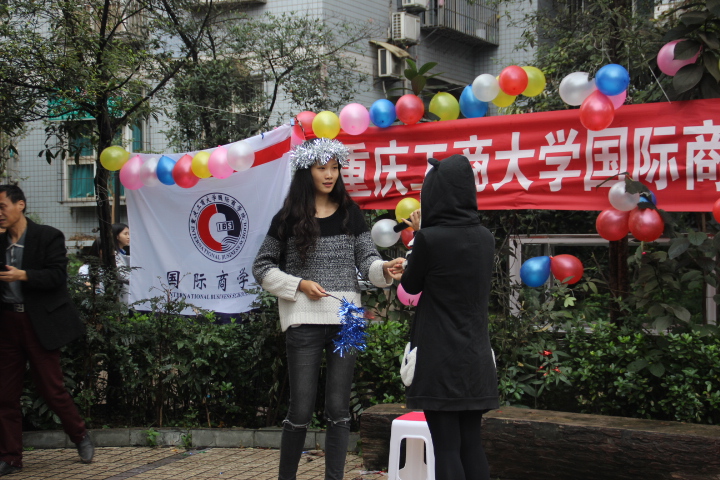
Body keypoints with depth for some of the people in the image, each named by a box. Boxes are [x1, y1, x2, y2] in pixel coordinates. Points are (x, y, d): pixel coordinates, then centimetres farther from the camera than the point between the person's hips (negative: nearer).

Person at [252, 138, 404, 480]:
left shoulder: (350, 213, 7)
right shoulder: (288, 217, 1)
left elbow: (366, 260, 3)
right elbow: (261, 267, 5)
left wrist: (385, 268, -19)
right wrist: (298, 284, -9)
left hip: (345, 320, 2)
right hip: (304, 321, -2)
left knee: (338, 409, 5)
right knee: (301, 410, 1)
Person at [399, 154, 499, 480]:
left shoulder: (430, 239, -15)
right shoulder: (485, 238, 2)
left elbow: (411, 285, 1)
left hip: (440, 359, -5)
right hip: (475, 358, 6)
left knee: (446, 448, 1)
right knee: (471, 444, 13)